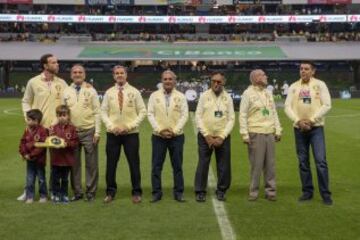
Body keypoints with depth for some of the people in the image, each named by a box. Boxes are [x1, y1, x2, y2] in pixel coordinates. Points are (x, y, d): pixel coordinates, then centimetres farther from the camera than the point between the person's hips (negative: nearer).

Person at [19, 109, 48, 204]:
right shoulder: (27, 130, 4)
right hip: (29, 160, 5)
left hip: (39, 160, -5)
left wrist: (31, 155, -20)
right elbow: (22, 143, 7)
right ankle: (29, 197, 15)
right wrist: (24, 154, -7)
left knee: (41, 179, 9)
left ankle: (43, 196, 21)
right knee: (29, 180, 7)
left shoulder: (42, 131, -15)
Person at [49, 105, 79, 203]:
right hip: (55, 158, 0)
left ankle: (64, 195, 22)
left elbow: (75, 142, -5)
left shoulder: (72, 128, -2)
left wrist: (67, 144, -20)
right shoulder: (53, 128, 1)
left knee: (65, 179, 11)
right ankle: (56, 195, 18)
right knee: (56, 178, 7)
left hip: (67, 158, 0)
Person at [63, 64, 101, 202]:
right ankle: (77, 192, 17)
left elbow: (97, 112, -1)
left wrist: (97, 132, -7)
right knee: (74, 163, 7)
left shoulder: (91, 90, 1)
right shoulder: (66, 92, 8)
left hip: (89, 131, -2)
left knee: (91, 163, 1)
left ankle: (90, 192, 11)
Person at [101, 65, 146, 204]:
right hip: (113, 134, 2)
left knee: (134, 164, 3)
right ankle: (110, 192, 19)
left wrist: (130, 126, -11)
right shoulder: (109, 93, 5)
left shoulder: (134, 92, 0)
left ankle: (136, 193, 14)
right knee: (111, 164, 6)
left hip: (131, 133, -1)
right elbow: (103, 112, 5)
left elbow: (142, 112, -1)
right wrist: (112, 126, -10)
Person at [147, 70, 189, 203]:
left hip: (176, 136, 0)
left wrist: (174, 131, -12)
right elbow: (150, 114, -1)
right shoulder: (154, 95, 4)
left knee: (177, 166, 5)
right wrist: (160, 130, -12)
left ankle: (178, 192, 14)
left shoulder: (181, 96, 4)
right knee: (156, 166, 2)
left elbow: (184, 115, -2)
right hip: (158, 136, 0)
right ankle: (156, 192, 11)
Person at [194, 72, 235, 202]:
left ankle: (221, 190, 20)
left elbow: (231, 119, 1)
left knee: (224, 166, 5)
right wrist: (207, 136, -10)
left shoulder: (228, 98, 4)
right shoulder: (204, 96, 0)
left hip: (222, 137, 1)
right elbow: (198, 117, -3)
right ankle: (200, 191, 8)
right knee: (203, 165, -2)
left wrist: (221, 137, -9)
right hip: (205, 136, -1)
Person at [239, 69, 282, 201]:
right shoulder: (248, 93, -4)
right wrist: (245, 134, -13)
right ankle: (253, 192, 8)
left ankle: (270, 191, 14)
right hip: (255, 134, -6)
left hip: (270, 134, 6)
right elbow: (242, 115, -7)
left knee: (270, 164, 7)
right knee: (256, 164, -2)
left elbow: (274, 113, 19)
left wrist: (278, 130, 12)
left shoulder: (268, 93, 16)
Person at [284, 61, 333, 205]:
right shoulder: (293, 87, 6)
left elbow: (327, 105, -7)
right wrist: (298, 121, -14)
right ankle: (307, 191, 18)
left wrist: (311, 120, -14)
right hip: (299, 128, 3)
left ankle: (325, 194, 1)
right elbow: (287, 107, 1)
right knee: (303, 162, 8)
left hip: (316, 127, -3)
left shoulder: (320, 85, 0)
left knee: (320, 161, -8)